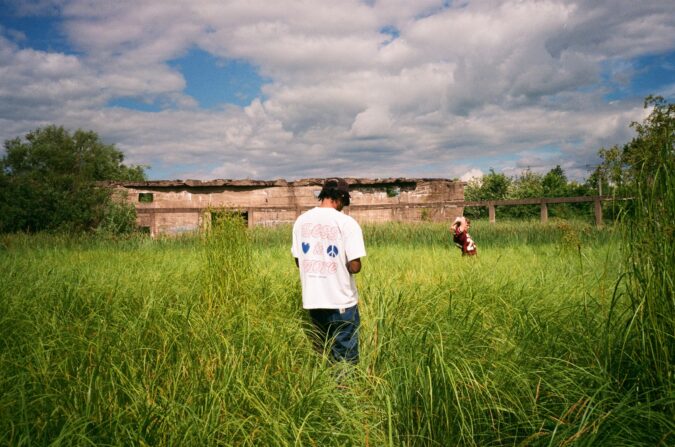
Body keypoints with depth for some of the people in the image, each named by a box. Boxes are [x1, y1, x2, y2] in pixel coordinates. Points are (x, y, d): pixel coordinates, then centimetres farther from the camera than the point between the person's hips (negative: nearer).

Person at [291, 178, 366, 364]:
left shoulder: (301, 221, 3)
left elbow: (298, 261, 9)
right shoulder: (347, 222, -13)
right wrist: (343, 265, 5)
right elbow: (354, 267, -17)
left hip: (312, 299, 5)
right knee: (346, 357, 8)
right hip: (341, 301, -5)